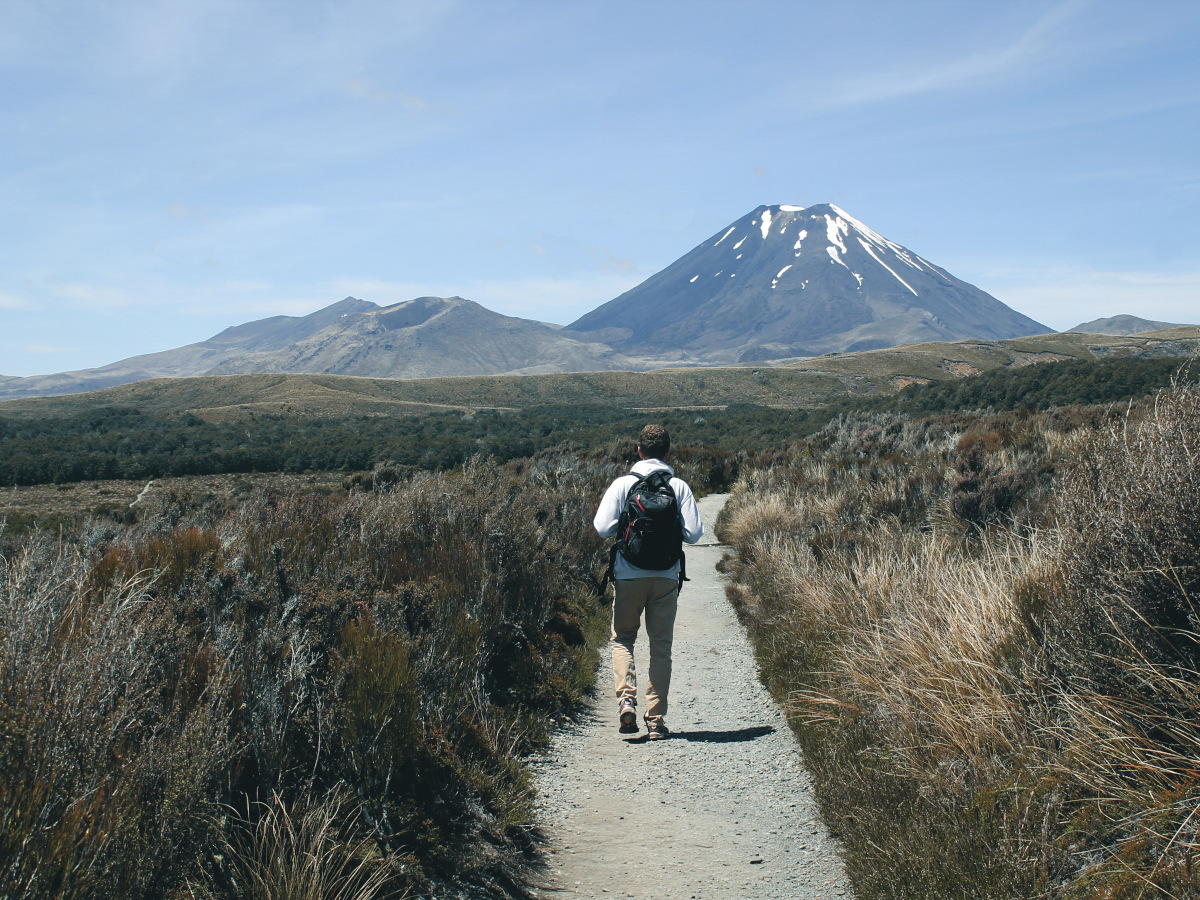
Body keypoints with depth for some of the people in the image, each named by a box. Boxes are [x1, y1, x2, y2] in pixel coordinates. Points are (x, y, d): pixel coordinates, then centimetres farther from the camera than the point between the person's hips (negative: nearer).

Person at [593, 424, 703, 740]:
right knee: (661, 645, 9)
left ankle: (626, 698, -6)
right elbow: (693, 533, -5)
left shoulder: (622, 484, -3)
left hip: (629, 575, -1)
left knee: (622, 638, 15)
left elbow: (603, 528, -10)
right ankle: (656, 719, 10)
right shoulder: (679, 486, -1)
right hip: (666, 576, 1)